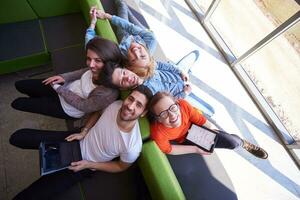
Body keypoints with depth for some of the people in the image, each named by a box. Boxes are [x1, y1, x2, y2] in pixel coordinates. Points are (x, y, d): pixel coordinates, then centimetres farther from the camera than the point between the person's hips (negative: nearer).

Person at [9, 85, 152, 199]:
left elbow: (121, 167, -10)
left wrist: (89, 165, -12)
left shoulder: (132, 146, -32)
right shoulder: (116, 105, -22)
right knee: (17, 137, 9)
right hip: (79, 141, 4)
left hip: (84, 164, -4)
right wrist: (83, 133, -8)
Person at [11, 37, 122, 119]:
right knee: (20, 85, 17)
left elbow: (83, 105, -25)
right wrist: (64, 77, -5)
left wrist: (58, 89, -15)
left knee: (17, 103, 10)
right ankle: (43, 99, 45)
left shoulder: (108, 93, -41)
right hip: (66, 86, 6)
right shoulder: (100, 70, -23)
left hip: (67, 109, -5)